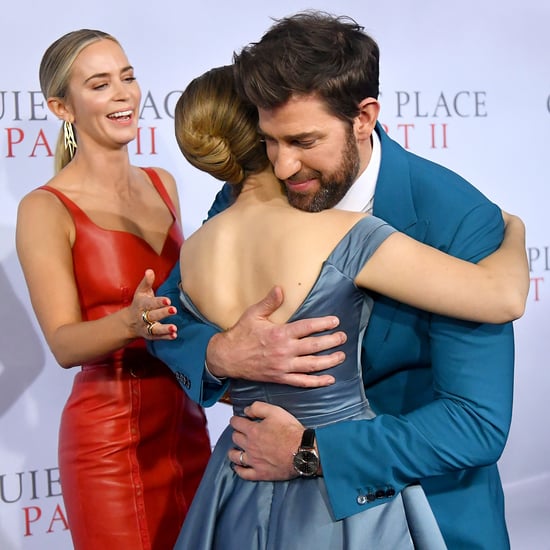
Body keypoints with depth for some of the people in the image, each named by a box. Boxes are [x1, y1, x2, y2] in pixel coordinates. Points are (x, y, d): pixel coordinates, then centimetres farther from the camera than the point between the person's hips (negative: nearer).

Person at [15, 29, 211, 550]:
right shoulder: (45, 209, -11)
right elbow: (64, 343, -17)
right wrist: (130, 322, -35)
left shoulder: (162, 184, 7)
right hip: (110, 437, -6)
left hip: (186, 422, 6)